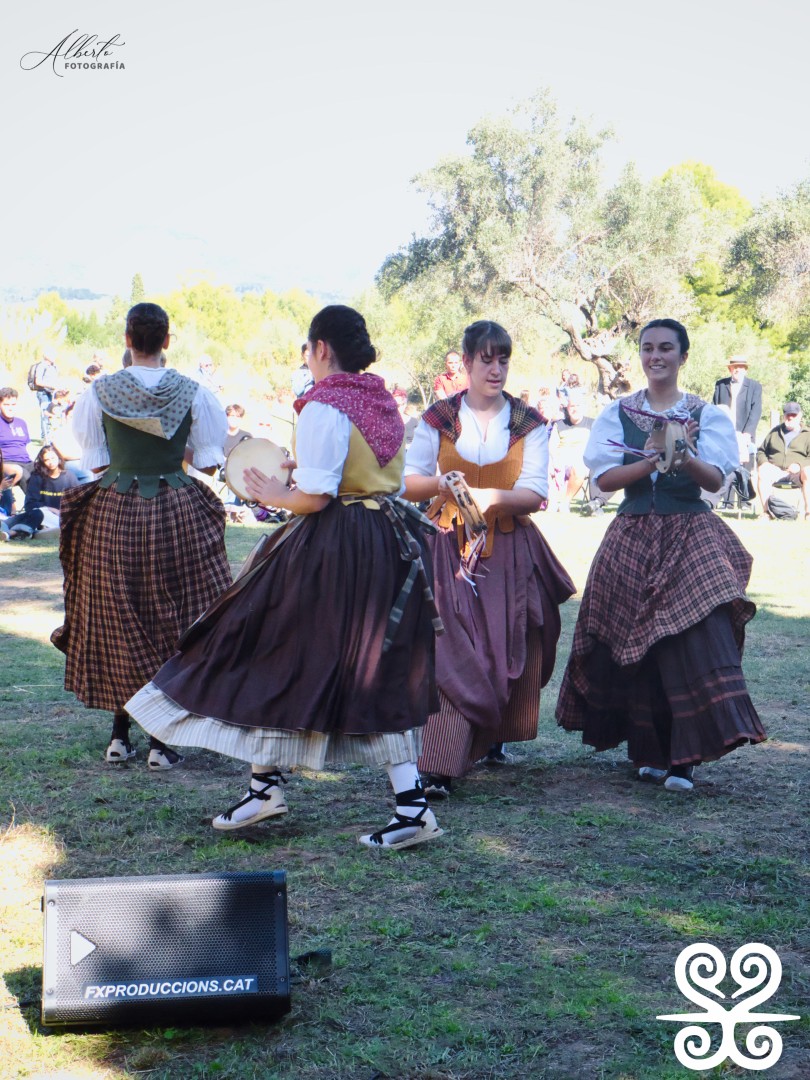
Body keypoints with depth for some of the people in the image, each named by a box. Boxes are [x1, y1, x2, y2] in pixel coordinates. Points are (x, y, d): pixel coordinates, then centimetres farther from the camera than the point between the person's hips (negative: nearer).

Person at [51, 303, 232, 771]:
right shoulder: (193, 394, -4)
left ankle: (120, 736, 18)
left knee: (114, 620, 12)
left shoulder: (99, 392, -3)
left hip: (113, 515, 1)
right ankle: (162, 741, 7)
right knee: (170, 622, 7)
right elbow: (207, 460, 1)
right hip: (177, 513, 0)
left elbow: (94, 461, 2)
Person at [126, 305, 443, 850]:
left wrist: (276, 494, 1)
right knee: (380, 676, 10)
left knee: (277, 657, 10)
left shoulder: (323, 408, -13)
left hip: (332, 551, -7)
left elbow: (315, 498, -19)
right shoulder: (384, 402, 10)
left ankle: (266, 784, 18)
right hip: (390, 547, 7)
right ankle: (413, 806, 4)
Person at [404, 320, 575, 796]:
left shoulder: (528, 423, 4)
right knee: (453, 649, -12)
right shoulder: (438, 418, 5)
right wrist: (437, 483, -17)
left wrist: (491, 497, -23)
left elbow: (535, 493, -5)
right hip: (449, 548, -1)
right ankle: (442, 767, -16)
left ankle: (494, 736, 28)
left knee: (508, 649, 4)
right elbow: (408, 481, 5)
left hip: (511, 552, 1)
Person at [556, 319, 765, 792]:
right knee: (636, 649, 3)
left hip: (691, 536, -2)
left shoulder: (707, 415, 5)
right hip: (633, 537, 2)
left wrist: (685, 458, -27)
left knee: (697, 637, -15)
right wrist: (650, 462, -18)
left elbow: (716, 479, -7)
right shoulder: (618, 413, 8)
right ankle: (651, 750, 17)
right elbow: (605, 478, -2)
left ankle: (685, 758, -12)